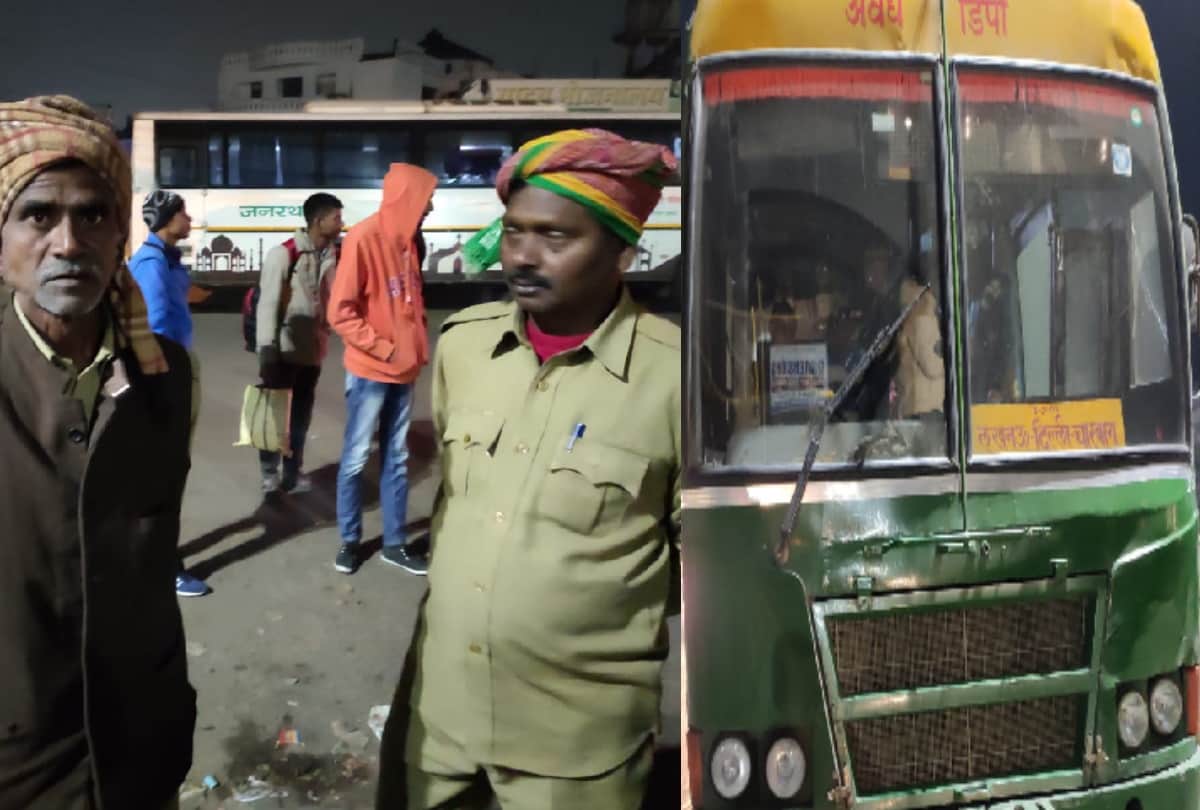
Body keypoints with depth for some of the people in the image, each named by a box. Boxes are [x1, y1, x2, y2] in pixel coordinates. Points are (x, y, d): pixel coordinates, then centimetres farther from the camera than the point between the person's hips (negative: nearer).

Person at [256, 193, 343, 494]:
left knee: (301, 414, 16)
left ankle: (292, 474, 29)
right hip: (284, 349, -6)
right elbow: (268, 303, -14)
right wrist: (267, 349, -16)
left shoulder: (333, 256, 3)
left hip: (312, 350, 6)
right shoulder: (283, 254, -13)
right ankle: (269, 474, 20)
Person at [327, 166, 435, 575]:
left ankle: (395, 542, 22)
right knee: (355, 459, 5)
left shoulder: (408, 240, 7)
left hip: (403, 371, 7)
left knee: (397, 459, 12)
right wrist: (385, 350, -15)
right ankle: (349, 540, 20)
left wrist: (418, 346, 5)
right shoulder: (364, 237, -14)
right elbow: (341, 313, -16)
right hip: (370, 371, -7)